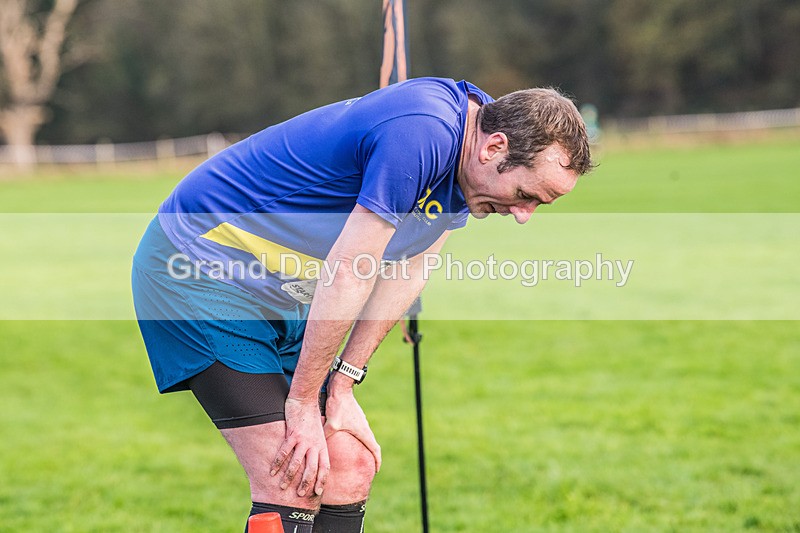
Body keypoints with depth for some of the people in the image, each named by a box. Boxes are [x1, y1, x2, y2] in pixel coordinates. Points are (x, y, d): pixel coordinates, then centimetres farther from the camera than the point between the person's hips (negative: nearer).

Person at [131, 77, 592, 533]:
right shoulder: (421, 133, -30)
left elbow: (405, 271, 4)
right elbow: (347, 273, -26)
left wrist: (340, 386, -3)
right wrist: (302, 403, -18)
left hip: (282, 298, 9)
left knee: (352, 464, 4)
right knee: (292, 482, -15)